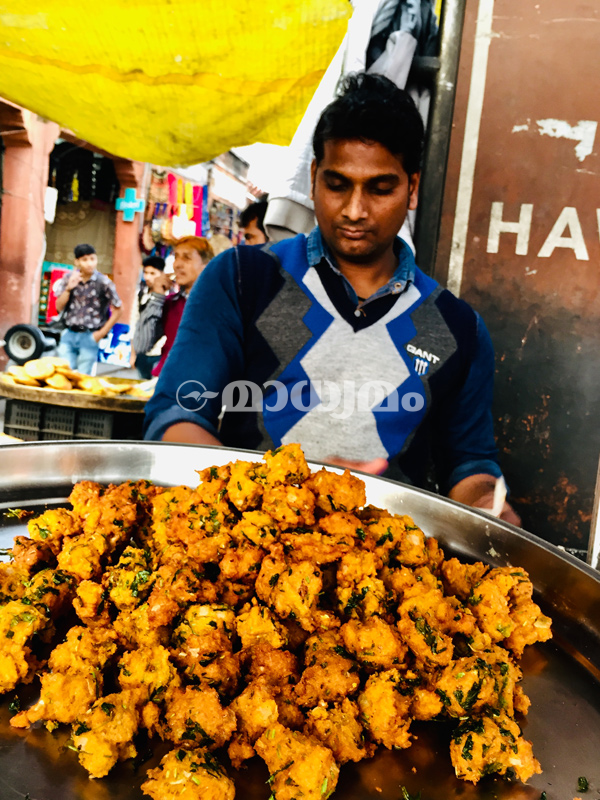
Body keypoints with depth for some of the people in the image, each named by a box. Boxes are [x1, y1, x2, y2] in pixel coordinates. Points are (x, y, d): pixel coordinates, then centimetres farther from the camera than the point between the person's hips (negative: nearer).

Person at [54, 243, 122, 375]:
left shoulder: (104, 283, -8)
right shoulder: (68, 279, 3)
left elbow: (117, 310, -2)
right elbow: (59, 307, 2)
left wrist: (102, 332, -5)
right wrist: (69, 288, -14)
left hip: (89, 337, -3)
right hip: (69, 334, 3)